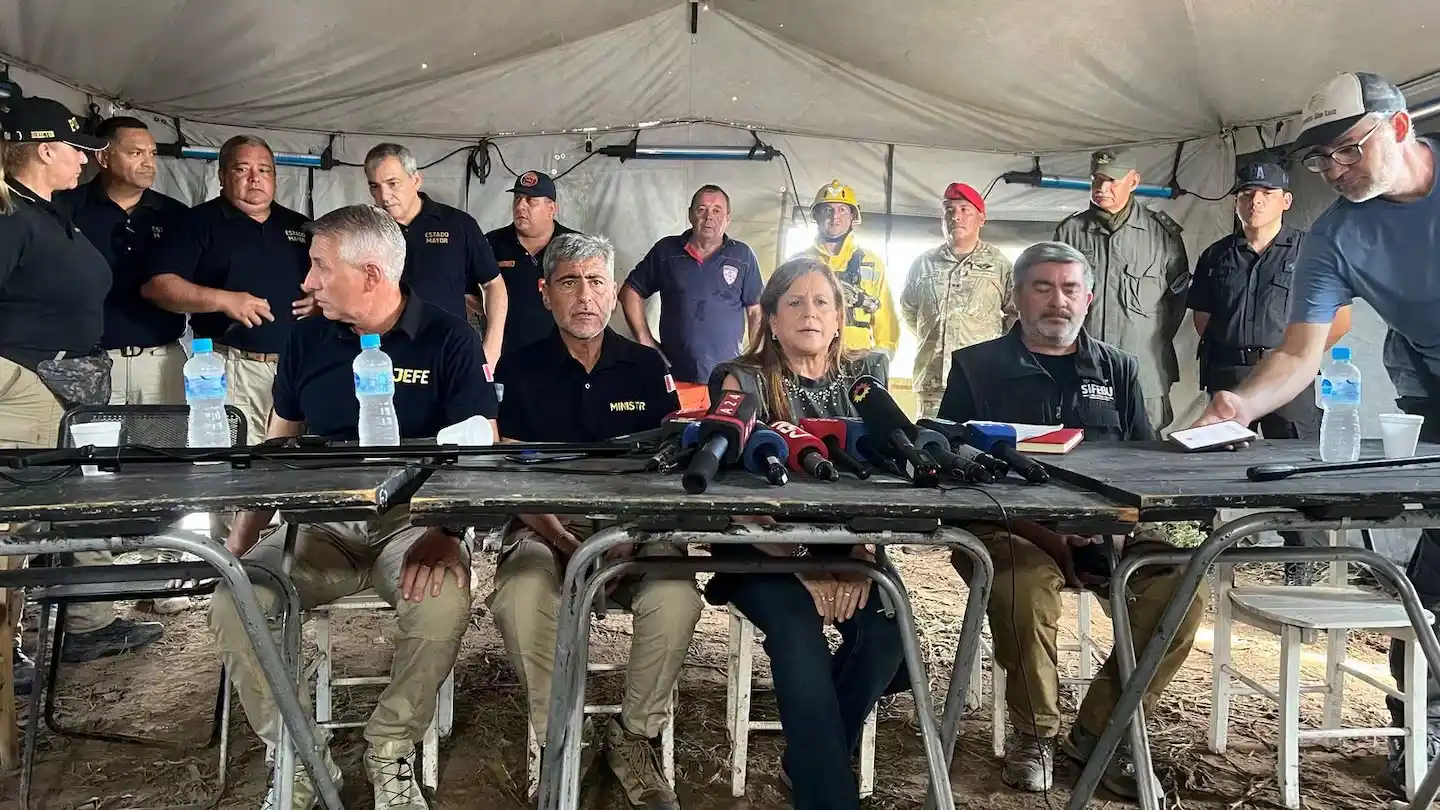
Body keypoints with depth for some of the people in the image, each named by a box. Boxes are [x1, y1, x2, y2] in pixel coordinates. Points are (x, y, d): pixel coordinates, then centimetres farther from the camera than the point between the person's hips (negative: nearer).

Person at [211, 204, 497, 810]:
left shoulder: (449, 340, -4)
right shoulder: (306, 339, 9)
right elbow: (278, 449, 14)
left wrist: (443, 534, -26)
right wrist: (241, 540, 1)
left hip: (412, 520, -3)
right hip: (321, 523, 4)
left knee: (443, 601, -34)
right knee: (233, 600, -23)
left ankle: (390, 753, -7)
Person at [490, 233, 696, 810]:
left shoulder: (647, 366, 8)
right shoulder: (519, 370, 5)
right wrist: (561, 541, -21)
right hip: (546, 527, -1)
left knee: (676, 599, -30)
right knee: (521, 599, -34)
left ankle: (633, 737, -4)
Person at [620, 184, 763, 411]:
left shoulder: (743, 256, 6)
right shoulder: (666, 250, 7)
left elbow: (756, 311, 9)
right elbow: (630, 292, 12)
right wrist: (645, 341, 4)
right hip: (675, 378, 0)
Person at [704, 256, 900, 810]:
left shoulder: (866, 376, 10)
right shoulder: (743, 381, 0)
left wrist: (862, 551, -16)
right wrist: (803, 568, -21)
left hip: (845, 543, 3)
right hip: (763, 549, -3)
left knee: (886, 627, -24)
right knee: (798, 629, -31)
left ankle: (809, 761, 0)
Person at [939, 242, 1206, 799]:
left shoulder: (1119, 370, 18)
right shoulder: (976, 367, 7)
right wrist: (1033, 525, -15)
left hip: (1105, 529, 4)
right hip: (1007, 527, -3)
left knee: (1180, 585, -22)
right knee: (1028, 581, -35)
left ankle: (1099, 730, -3)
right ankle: (1034, 732, -7)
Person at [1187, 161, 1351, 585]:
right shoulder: (1217, 256, 14)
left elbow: (1339, 319, 2)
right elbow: (1202, 318, 16)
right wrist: (1230, 354, 8)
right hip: (1226, 375, 4)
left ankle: (1302, 567, 4)